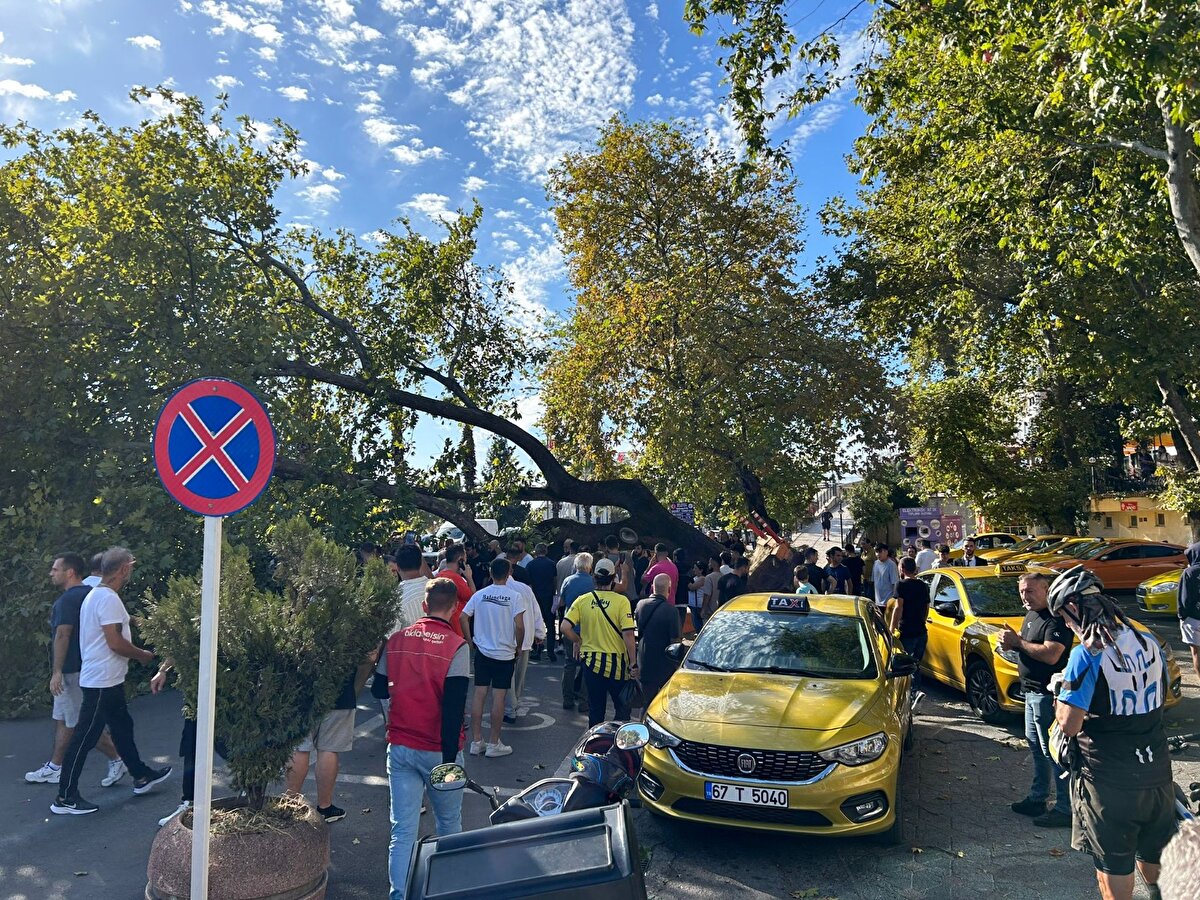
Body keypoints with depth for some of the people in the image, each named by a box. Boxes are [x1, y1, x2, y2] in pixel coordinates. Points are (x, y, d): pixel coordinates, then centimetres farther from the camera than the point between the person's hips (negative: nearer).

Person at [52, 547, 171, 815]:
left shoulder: (95, 594, 11)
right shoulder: (109, 598, -21)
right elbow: (115, 643, -24)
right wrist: (144, 655, -9)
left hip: (105, 680, 11)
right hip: (103, 681, -11)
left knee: (122, 727, 19)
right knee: (85, 738, -1)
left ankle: (141, 776, 31)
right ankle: (65, 798, 9)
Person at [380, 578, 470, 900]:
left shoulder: (397, 639, -1)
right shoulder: (456, 646, -14)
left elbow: (380, 689, 12)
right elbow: (453, 708, -18)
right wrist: (450, 760, -15)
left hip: (400, 748, 3)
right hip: (439, 751, -2)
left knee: (403, 830, 7)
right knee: (449, 823, 19)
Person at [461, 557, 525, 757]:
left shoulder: (479, 594, -1)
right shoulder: (514, 596, -10)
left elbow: (463, 617, -2)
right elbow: (519, 626, -15)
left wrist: (470, 640, 8)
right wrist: (518, 647, 0)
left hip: (482, 652, 3)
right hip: (505, 654, -3)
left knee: (479, 694, 9)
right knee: (499, 697, 3)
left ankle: (476, 742, 15)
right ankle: (494, 744, 10)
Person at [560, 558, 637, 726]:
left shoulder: (582, 600, -4)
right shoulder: (621, 601, -12)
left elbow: (565, 628, -10)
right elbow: (628, 634, -15)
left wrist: (581, 642, 7)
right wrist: (633, 664, -9)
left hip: (591, 660, 2)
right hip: (617, 662, -2)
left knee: (595, 708, 15)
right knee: (623, 707, 16)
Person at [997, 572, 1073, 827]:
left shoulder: (1056, 619, -19)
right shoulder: (1031, 614, 12)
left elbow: (1050, 655, -30)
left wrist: (1018, 641, -21)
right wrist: (1011, 644, 1)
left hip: (1048, 694, -10)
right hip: (1031, 691, 10)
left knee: (1052, 751, -4)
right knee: (1036, 746, 19)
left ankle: (1065, 809, 5)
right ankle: (1037, 798, 31)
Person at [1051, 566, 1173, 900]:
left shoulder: (1087, 654, -22)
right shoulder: (1148, 642, -1)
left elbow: (1069, 724, -22)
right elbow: (1161, 695, 17)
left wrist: (1061, 698, -3)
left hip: (1110, 779, -6)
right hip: (1156, 771, 6)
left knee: (1113, 863, 10)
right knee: (1154, 855, 24)